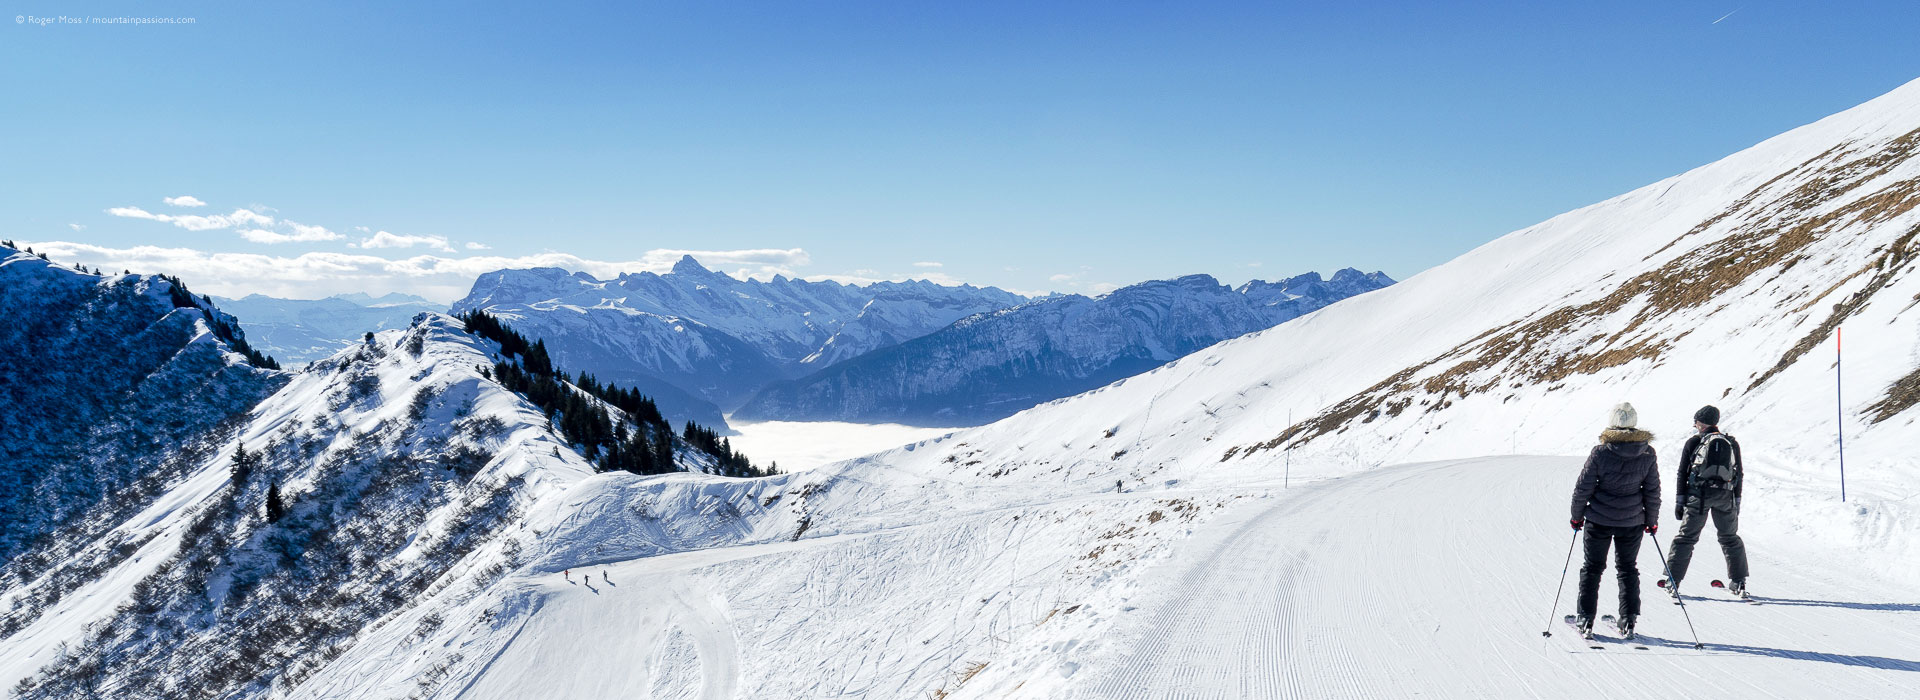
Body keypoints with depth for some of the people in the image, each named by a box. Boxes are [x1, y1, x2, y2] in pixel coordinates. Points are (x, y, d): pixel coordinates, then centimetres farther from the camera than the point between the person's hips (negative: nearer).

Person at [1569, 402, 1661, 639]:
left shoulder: (1600, 452, -13)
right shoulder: (1647, 454, -6)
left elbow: (1583, 488, -8)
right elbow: (1652, 491, 3)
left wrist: (1577, 516, 6)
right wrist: (1652, 520, 16)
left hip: (1599, 521, -2)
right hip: (1632, 522, 2)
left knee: (1592, 568, 11)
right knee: (1627, 569, 17)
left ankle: (1586, 621, 15)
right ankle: (1628, 622, 17)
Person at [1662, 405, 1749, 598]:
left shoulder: (1694, 442, 2)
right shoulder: (1732, 443, 11)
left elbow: (1682, 474, 0)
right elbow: (1739, 475, 13)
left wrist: (1679, 501, 4)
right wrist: (1736, 502, 18)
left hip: (1697, 496, -3)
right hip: (1725, 496, 3)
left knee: (1687, 537, 2)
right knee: (1730, 538, 17)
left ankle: (1672, 581, -1)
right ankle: (1739, 583, 17)